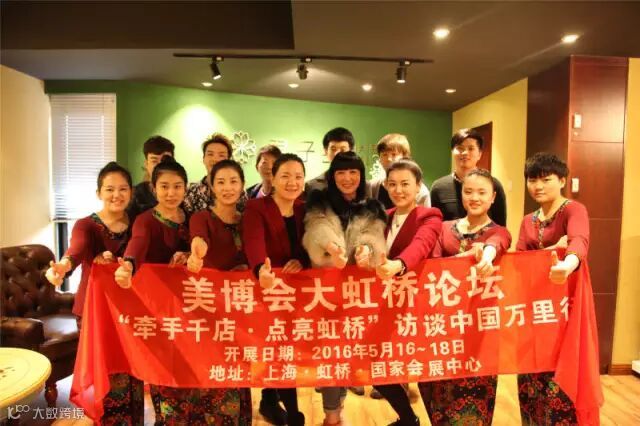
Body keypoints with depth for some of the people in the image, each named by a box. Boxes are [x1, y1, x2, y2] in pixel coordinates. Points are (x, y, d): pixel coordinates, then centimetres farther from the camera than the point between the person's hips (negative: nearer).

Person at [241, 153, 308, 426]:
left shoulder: (305, 210, 4)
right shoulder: (255, 208, -14)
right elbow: (253, 243, -32)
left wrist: (301, 260, -21)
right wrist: (262, 270, -53)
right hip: (266, 289, -5)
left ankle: (271, 399, 38)